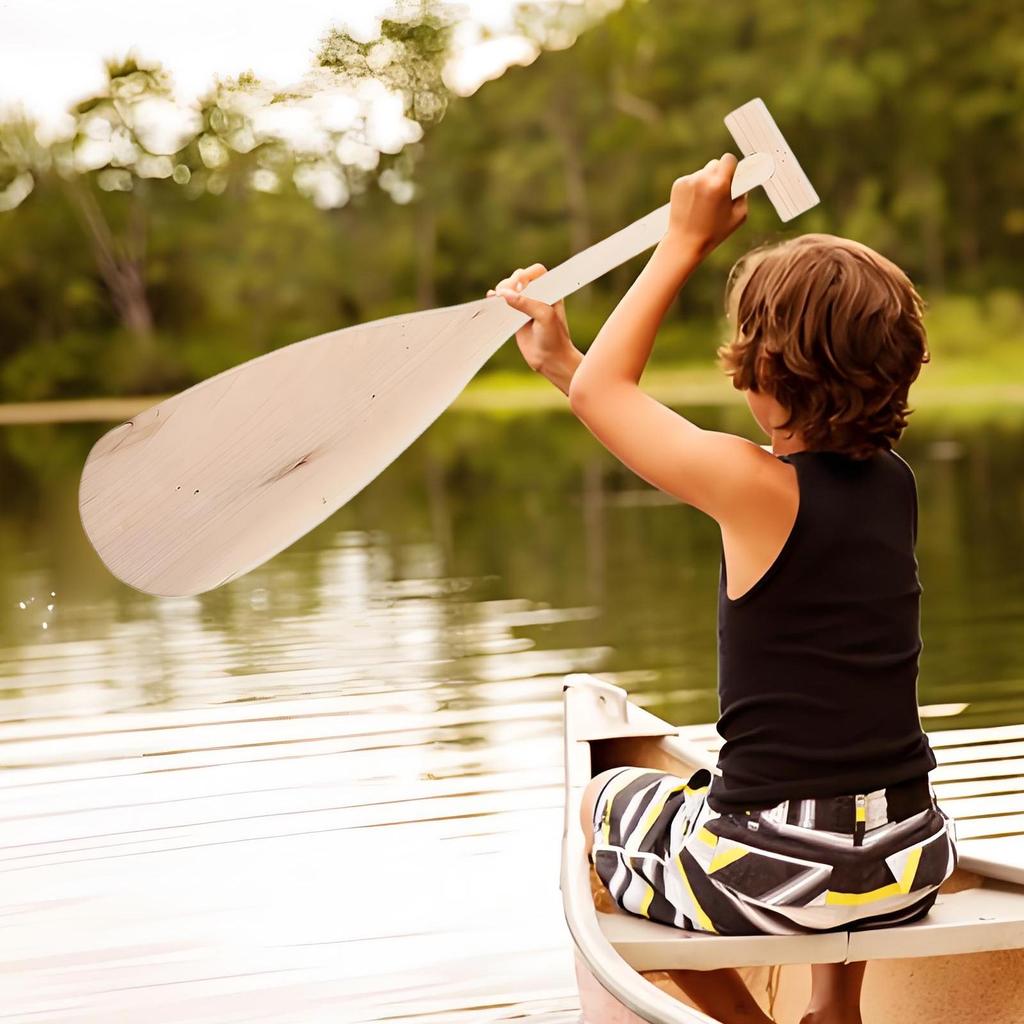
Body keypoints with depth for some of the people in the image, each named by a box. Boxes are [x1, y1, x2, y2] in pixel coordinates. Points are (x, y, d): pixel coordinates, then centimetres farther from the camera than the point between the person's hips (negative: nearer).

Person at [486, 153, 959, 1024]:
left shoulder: (756, 486, -17)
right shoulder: (894, 484, 3)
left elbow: (602, 390, 1)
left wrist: (685, 242, 6)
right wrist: (559, 357, 23)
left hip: (775, 877, -6)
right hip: (909, 870, 6)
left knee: (606, 799, 27)